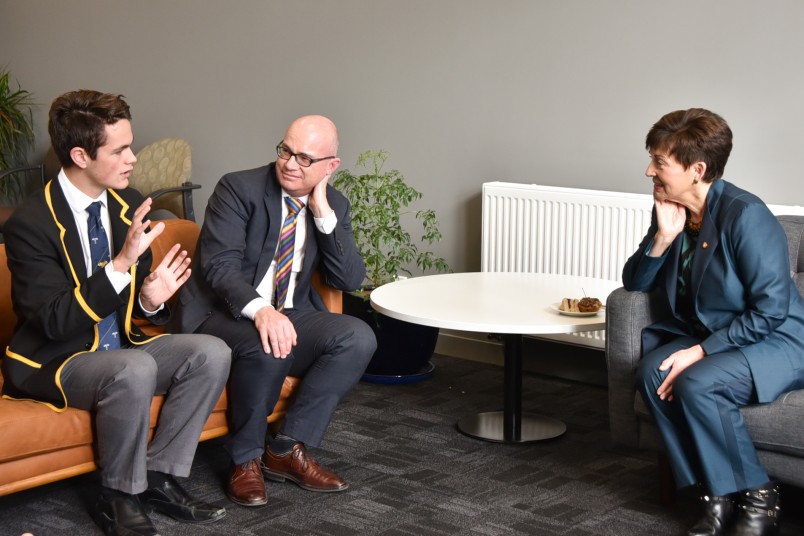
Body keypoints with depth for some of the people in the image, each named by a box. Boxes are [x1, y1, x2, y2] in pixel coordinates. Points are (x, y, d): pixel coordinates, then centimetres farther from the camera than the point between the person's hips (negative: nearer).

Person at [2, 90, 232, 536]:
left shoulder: (127, 204, 3)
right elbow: (55, 321, -23)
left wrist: (151, 298, -12)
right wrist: (121, 263, -33)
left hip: (120, 344, 7)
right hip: (54, 362, -7)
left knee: (212, 352, -13)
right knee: (134, 369, -35)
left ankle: (158, 477, -5)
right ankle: (119, 499, -14)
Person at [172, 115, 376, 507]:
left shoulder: (333, 205, 6)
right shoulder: (239, 188, -9)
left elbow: (350, 280, -3)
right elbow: (219, 263, -21)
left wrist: (323, 213, -13)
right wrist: (260, 310, -39)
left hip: (289, 316, 5)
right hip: (222, 316, -5)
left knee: (358, 338, -21)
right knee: (267, 349, -37)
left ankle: (287, 450, -11)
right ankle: (245, 459, -11)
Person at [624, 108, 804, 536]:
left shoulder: (745, 215, -23)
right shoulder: (669, 211, -1)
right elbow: (634, 283, 2)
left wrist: (701, 351, -23)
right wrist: (663, 237, -15)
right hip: (706, 336, 7)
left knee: (696, 383, -31)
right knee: (651, 373, -21)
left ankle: (755, 496, -9)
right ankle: (717, 494, -8)